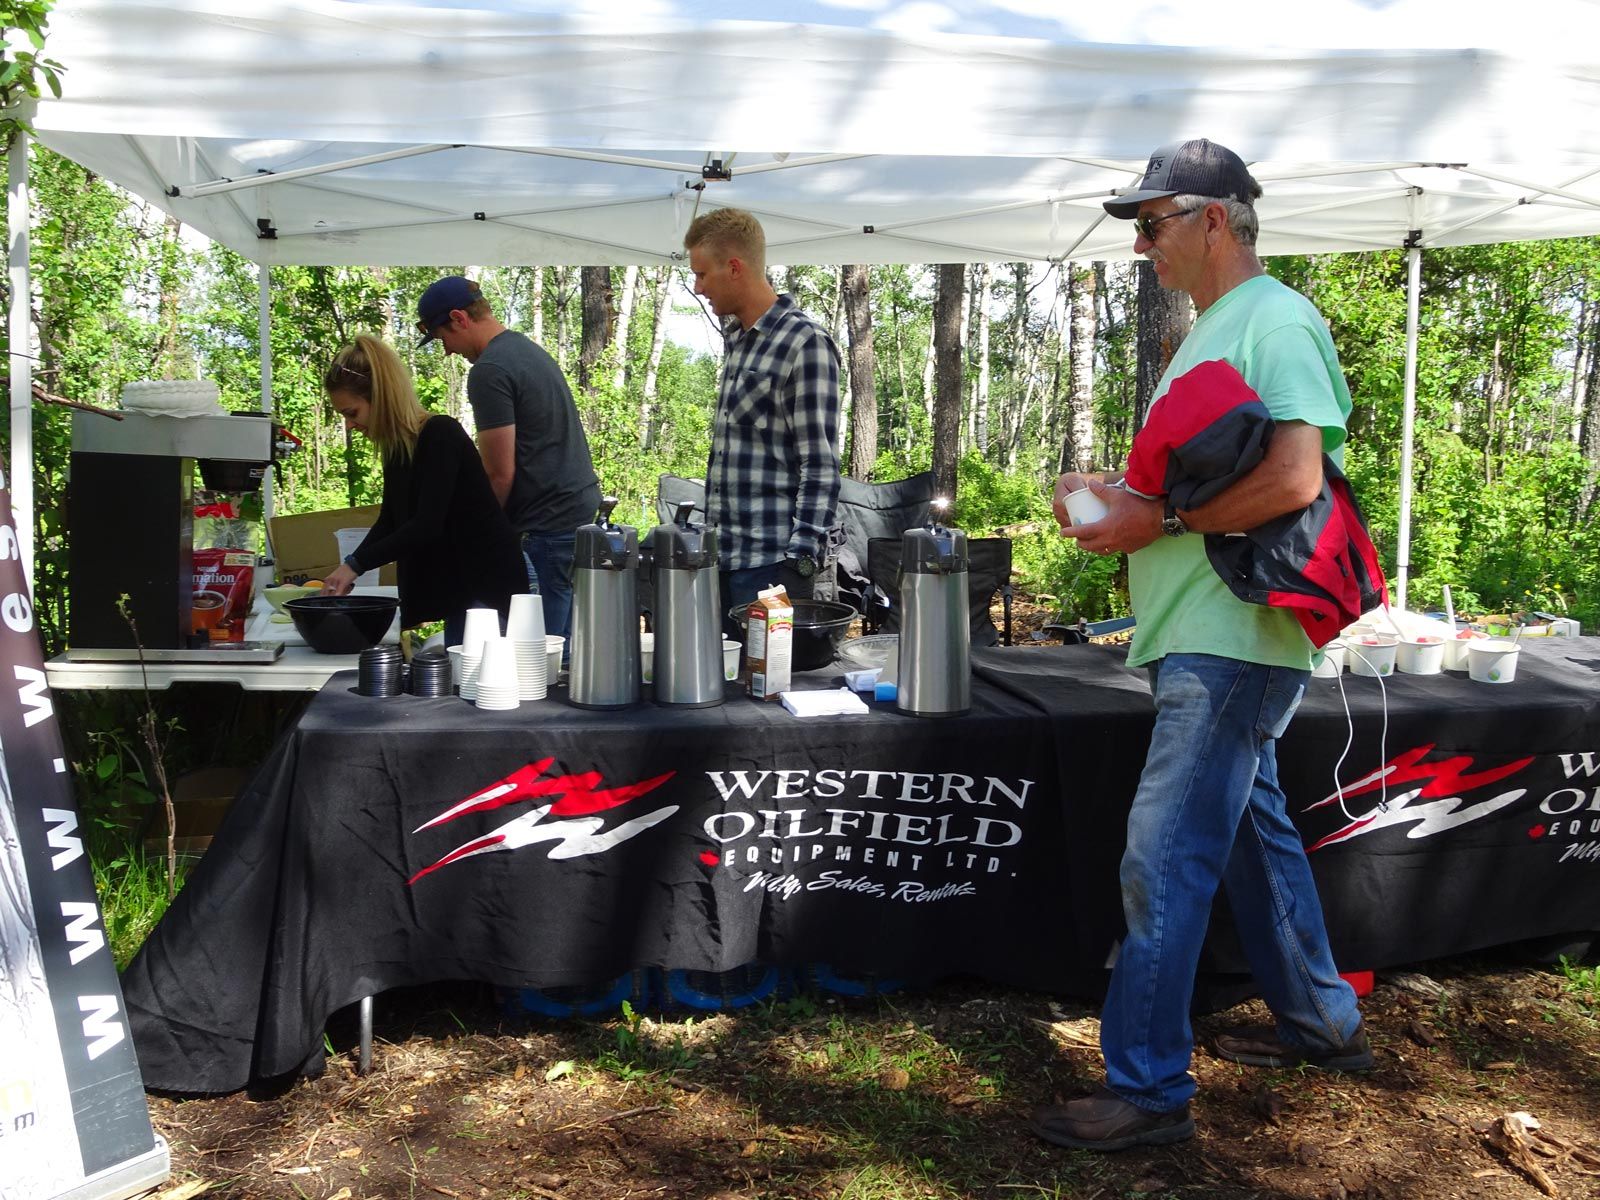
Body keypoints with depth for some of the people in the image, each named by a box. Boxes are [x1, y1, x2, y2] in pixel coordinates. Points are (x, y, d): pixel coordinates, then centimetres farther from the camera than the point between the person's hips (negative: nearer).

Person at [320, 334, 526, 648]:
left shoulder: (440, 434, -17)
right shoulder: (395, 447, 9)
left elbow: (427, 526, -23)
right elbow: (389, 521, 18)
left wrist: (356, 563, -17)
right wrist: (346, 573, 6)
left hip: (489, 584, -9)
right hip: (459, 586, 9)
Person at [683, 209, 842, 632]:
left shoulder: (805, 344, -12)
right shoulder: (736, 337, 14)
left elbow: (820, 467, -16)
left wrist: (799, 559, -19)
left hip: (772, 562, -8)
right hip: (722, 556, 8)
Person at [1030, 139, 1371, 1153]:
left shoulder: (1275, 319, -13)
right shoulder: (1214, 330, 19)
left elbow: (1294, 478, -24)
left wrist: (1159, 522, -18)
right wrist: (1117, 491, 7)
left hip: (1232, 642, -11)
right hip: (1205, 639, 11)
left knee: (1165, 862, -8)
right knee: (1252, 830, 20)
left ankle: (1148, 1089, 2)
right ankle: (1323, 1026, 36)